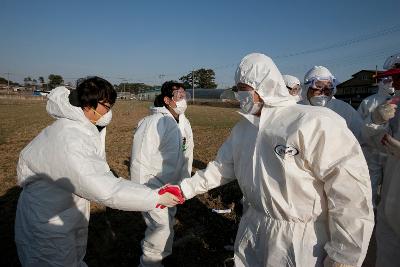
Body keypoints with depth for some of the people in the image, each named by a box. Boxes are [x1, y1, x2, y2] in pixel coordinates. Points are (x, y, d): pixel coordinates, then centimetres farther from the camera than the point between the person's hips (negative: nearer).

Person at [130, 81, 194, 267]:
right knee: (161, 227, -4)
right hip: (153, 187, -8)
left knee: (169, 223, 23)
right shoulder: (153, 122, -24)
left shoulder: (184, 123, 0)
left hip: (172, 186, 8)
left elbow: (187, 153, 9)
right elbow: (139, 159, -22)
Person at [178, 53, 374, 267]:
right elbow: (222, 167, 10)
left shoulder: (314, 123, -21)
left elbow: (351, 190, -20)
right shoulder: (242, 127, 3)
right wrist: (186, 189, 5)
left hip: (301, 246, -6)